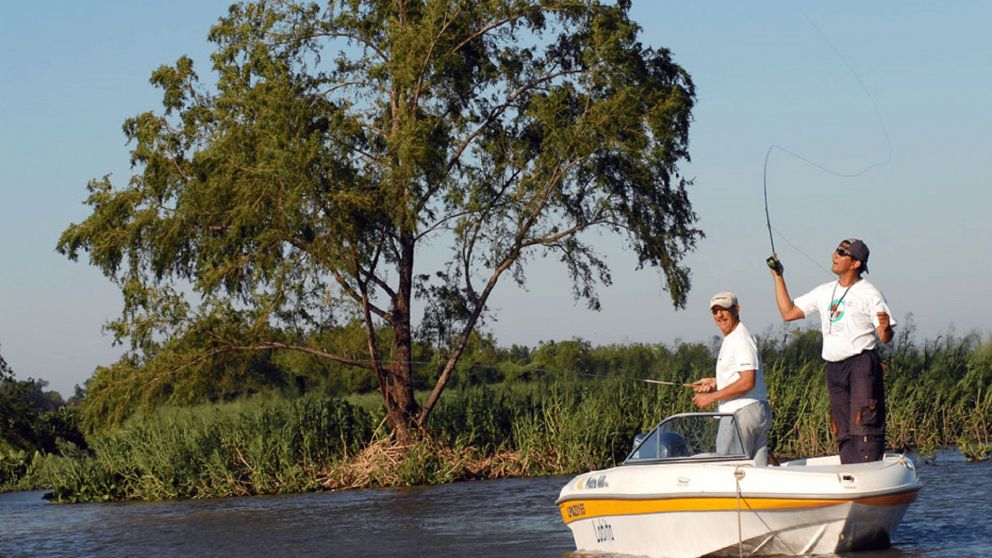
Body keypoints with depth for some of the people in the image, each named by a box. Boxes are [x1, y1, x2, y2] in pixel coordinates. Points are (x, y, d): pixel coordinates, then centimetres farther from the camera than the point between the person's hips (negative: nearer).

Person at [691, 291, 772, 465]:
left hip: (742, 413, -10)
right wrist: (714, 383, 16)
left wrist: (712, 397, -16)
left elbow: (747, 382, -21)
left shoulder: (742, 339, -13)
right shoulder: (731, 339, 20)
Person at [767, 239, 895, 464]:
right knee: (843, 433, 5)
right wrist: (778, 277, 17)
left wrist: (885, 328, -30)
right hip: (834, 367, 7)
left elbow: (885, 338, -6)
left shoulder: (870, 294, -3)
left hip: (862, 363, -6)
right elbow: (788, 312, 18)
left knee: (863, 426, -15)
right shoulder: (824, 292, 16)